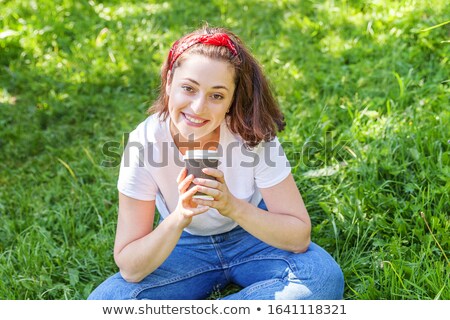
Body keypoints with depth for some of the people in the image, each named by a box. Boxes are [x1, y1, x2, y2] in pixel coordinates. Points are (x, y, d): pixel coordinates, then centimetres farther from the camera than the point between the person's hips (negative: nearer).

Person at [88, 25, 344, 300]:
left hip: (253, 237, 1)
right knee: (104, 300, -23)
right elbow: (130, 268, -22)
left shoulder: (253, 133, -24)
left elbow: (299, 236, -21)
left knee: (325, 276, -27)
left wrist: (233, 206, -38)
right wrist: (179, 217, -40)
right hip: (184, 245, 0)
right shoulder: (144, 142, -24)